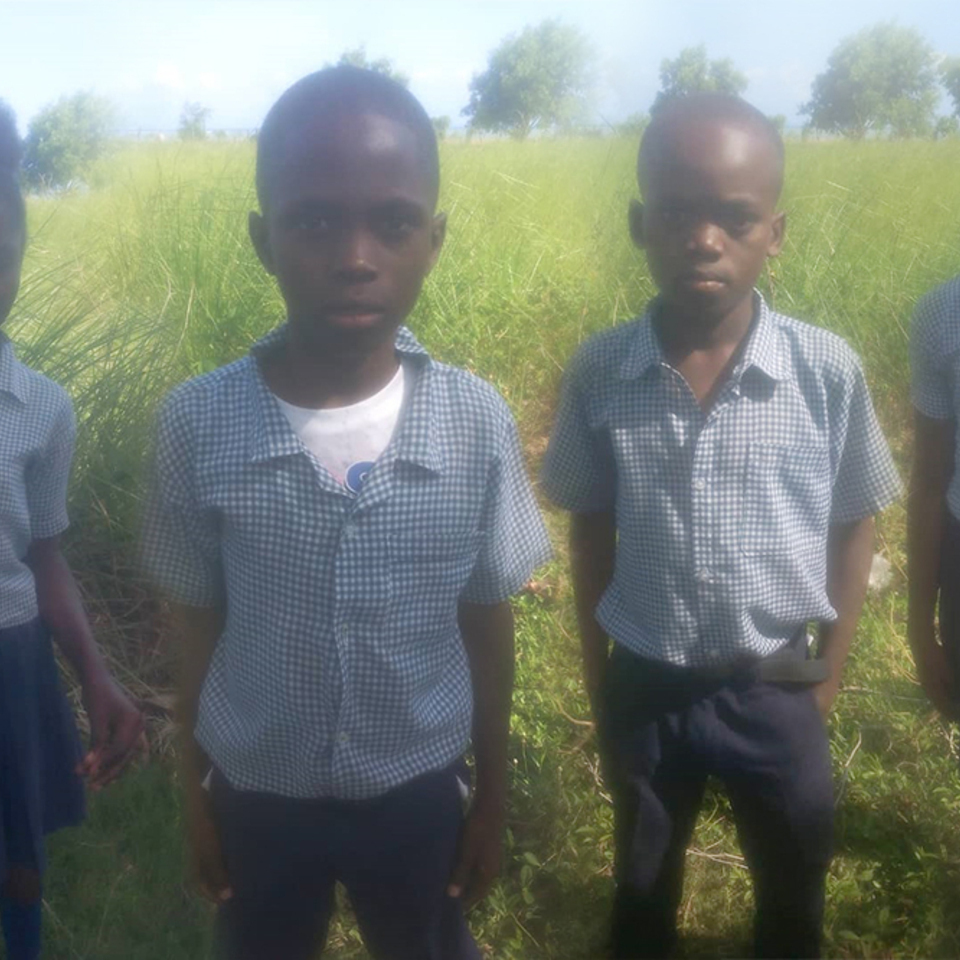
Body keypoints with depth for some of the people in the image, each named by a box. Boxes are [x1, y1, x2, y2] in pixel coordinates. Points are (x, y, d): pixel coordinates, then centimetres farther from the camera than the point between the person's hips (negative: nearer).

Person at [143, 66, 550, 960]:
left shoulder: (477, 423, -18)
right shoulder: (197, 424, -19)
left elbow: (487, 624, -5)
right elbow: (197, 626, -5)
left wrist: (493, 798, 4)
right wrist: (194, 796, 5)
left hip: (418, 794, 0)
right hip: (256, 796, 0)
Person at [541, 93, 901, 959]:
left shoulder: (828, 373, -16)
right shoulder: (598, 374, -13)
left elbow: (854, 530, -2)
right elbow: (590, 535, -1)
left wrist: (827, 678, 0)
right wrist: (597, 687, 4)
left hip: (773, 690, 0)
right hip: (647, 688, 1)